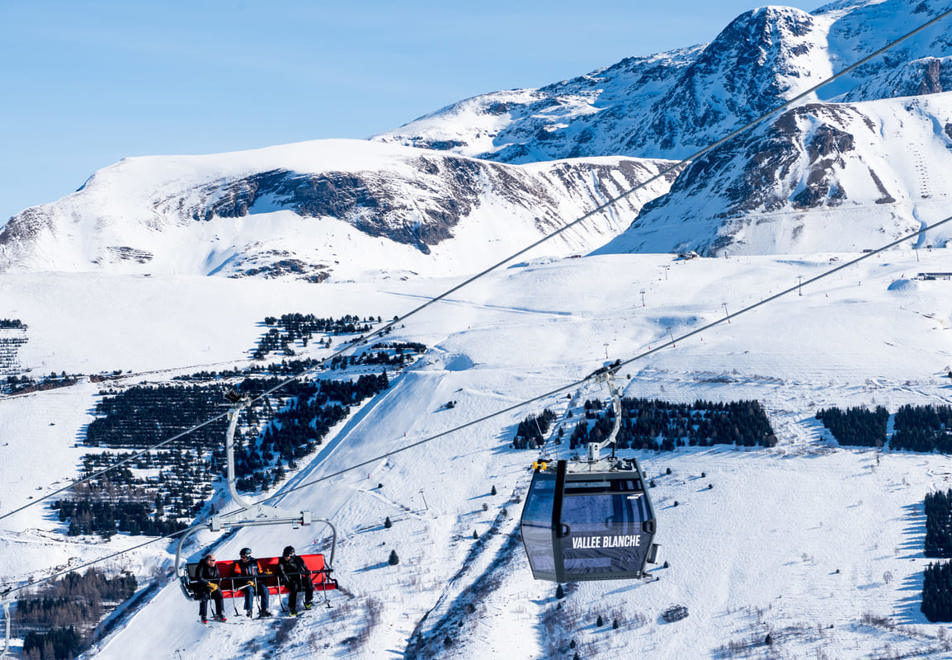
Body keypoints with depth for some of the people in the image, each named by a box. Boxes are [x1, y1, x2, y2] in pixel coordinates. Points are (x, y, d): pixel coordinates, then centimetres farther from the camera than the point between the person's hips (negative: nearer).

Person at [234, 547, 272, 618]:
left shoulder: (254, 562, 14)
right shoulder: (239, 564, 4)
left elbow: (260, 573, 22)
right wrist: (247, 581, -19)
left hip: (256, 583, 3)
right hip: (245, 584, -3)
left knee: (264, 589, -24)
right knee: (250, 589, -36)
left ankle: (264, 610, -21)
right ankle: (248, 610, -35)